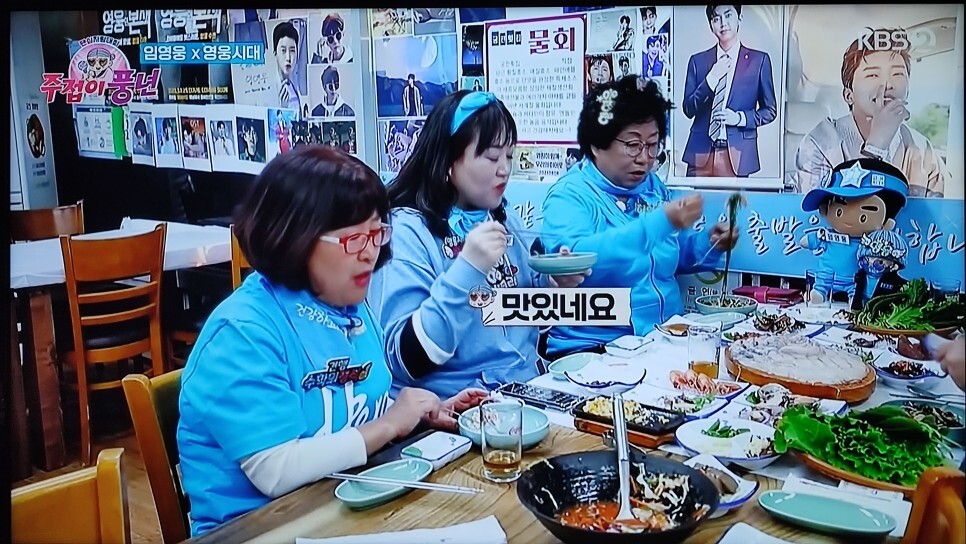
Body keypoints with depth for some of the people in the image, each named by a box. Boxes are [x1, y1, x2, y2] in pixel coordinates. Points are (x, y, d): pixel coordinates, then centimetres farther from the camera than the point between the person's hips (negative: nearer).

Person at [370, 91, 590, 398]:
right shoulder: (406, 231, -12)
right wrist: (467, 269, -26)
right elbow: (405, 361, -19)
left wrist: (556, 287, -1)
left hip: (529, 389, 7)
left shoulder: (505, 222, 9)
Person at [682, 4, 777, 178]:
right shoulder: (697, 61, 10)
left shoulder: (759, 60, 6)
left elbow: (769, 110, 10)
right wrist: (711, 78, -8)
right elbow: (688, 109, 4)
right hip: (701, 153, 1)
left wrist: (740, 118, -8)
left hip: (737, 155, -1)